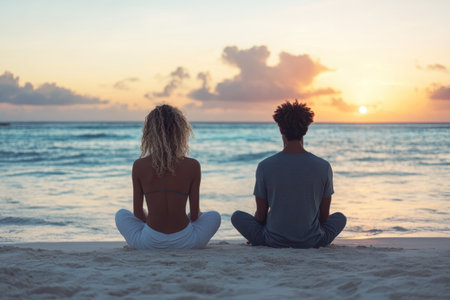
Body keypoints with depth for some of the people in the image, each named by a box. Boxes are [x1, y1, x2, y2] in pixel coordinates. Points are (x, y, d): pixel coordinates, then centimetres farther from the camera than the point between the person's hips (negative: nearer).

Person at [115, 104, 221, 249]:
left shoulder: (139, 166, -6)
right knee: (214, 216, 30)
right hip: (184, 241, 0)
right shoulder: (192, 166, -8)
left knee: (121, 215, 31)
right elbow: (195, 214, 0)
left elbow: (138, 213, 3)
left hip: (149, 242, 0)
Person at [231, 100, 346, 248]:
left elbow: (261, 215, -3)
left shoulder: (265, 166, -12)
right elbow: (324, 216, 1)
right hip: (312, 242, 0)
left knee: (237, 216, 23)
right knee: (340, 217, 29)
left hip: (274, 241, 0)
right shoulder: (324, 167, -9)